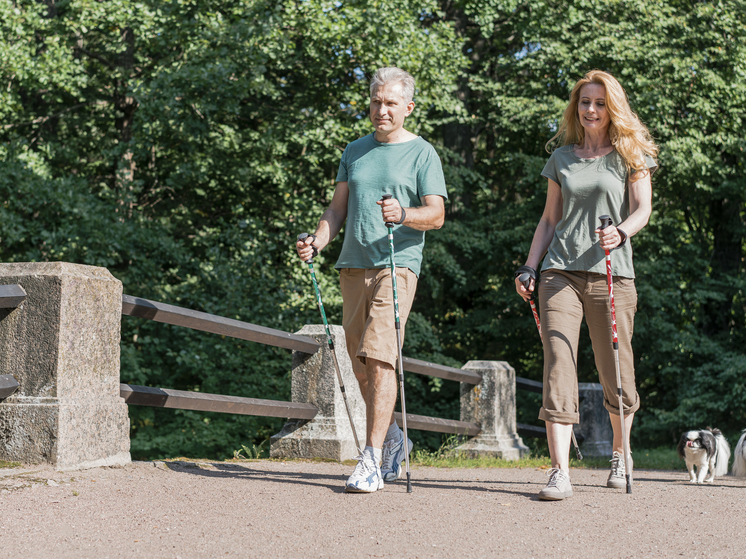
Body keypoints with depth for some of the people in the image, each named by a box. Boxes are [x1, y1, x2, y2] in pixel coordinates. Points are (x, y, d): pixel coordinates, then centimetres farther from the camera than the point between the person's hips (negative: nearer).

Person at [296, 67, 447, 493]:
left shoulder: (422, 153, 4)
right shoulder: (356, 151, 19)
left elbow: (436, 215, -4)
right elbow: (338, 209, 19)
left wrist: (403, 213, -25)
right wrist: (318, 242, 1)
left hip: (397, 265, -5)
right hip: (353, 265, 5)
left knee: (380, 357, -17)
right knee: (362, 366, 8)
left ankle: (373, 459, -17)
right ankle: (394, 441, 28)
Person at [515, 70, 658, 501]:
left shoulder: (630, 155, 9)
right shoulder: (561, 158, 17)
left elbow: (643, 210, -1)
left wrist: (620, 232, -22)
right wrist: (529, 267, 10)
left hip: (612, 275, -2)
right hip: (561, 272, 2)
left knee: (615, 375, 3)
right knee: (558, 365, -13)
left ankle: (620, 456, 29)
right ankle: (560, 472, -16)